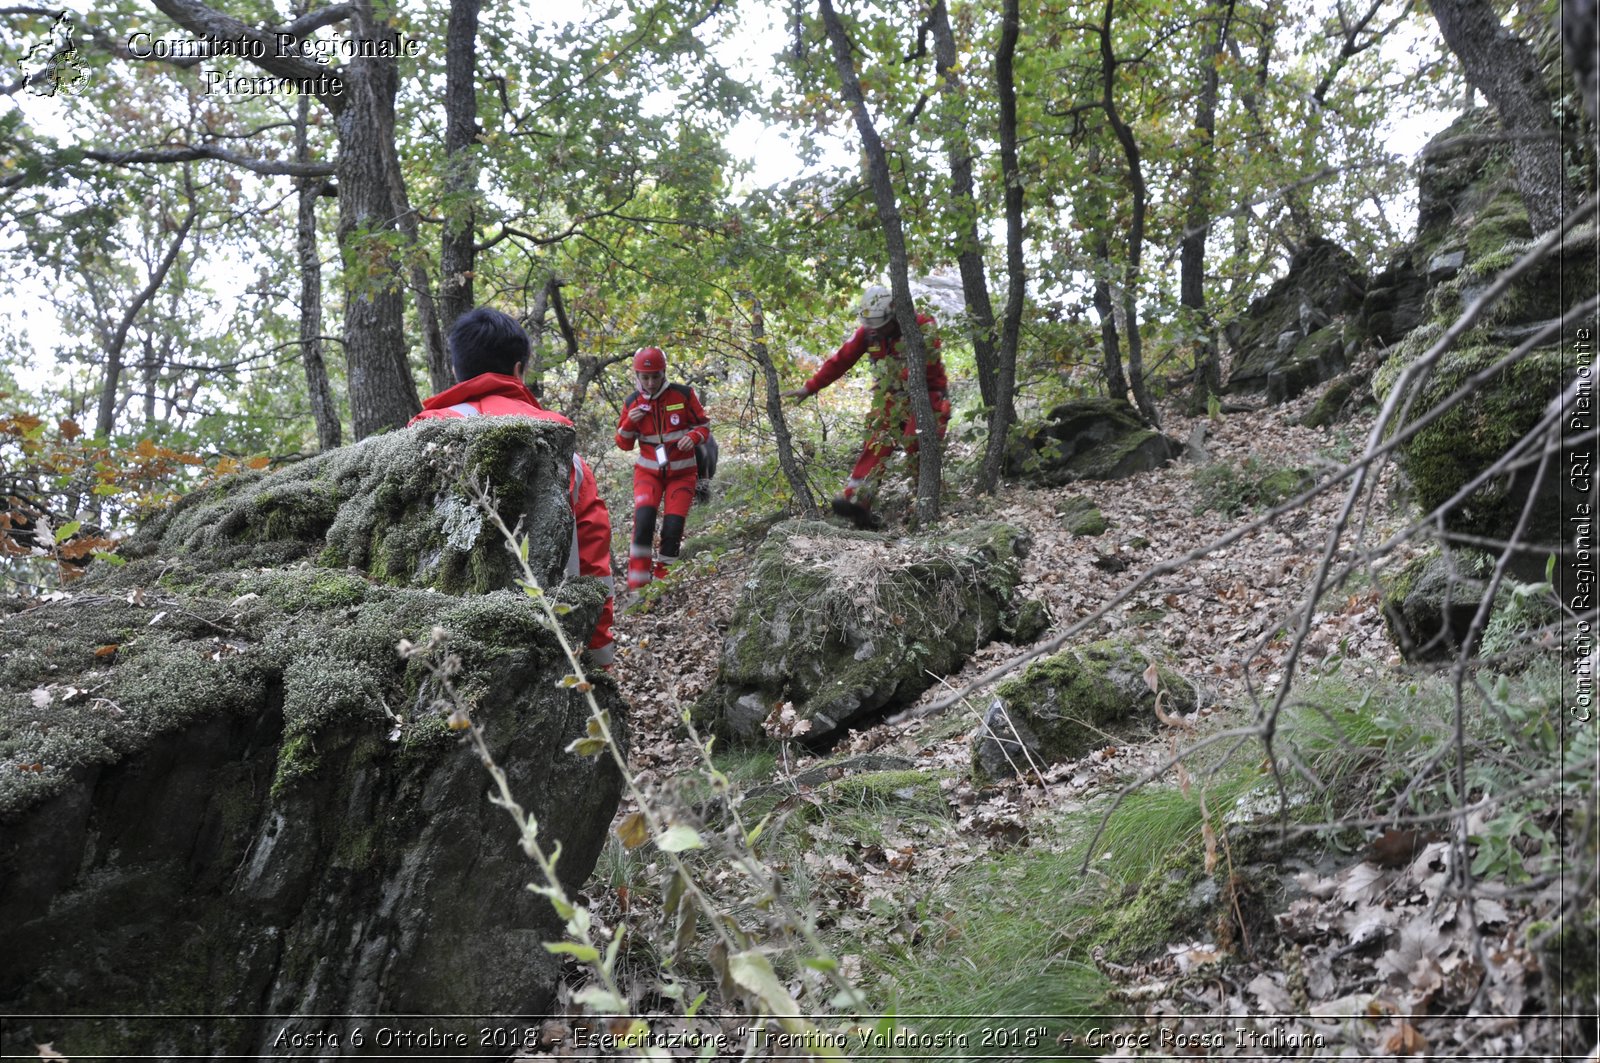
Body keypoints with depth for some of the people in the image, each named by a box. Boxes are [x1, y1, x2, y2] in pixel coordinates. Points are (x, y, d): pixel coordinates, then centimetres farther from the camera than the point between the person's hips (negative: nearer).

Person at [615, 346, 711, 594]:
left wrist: (694, 437, -23)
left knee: (673, 527, -9)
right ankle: (638, 581, -17)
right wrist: (629, 422, -15)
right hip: (648, 471, 1)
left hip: (681, 473, -1)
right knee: (644, 516, -23)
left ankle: (661, 579, 9)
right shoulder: (632, 403, -1)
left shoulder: (683, 394, -8)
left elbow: (704, 425, 0)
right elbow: (624, 444, 6)